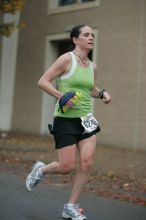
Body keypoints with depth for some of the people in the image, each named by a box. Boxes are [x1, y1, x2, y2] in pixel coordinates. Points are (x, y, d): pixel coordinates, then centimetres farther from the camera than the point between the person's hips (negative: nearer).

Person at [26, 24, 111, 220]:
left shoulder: (92, 66, 11)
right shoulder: (67, 59, -8)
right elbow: (43, 82, -10)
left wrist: (101, 93, 7)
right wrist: (61, 96, -21)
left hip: (86, 119, 6)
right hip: (65, 119, -6)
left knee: (87, 163, -7)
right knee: (67, 167, -5)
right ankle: (41, 170, 29)